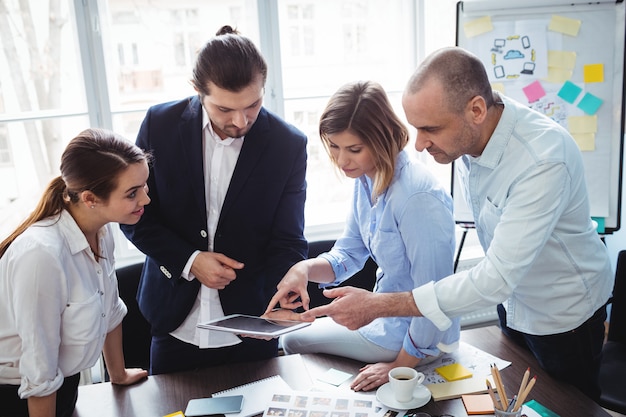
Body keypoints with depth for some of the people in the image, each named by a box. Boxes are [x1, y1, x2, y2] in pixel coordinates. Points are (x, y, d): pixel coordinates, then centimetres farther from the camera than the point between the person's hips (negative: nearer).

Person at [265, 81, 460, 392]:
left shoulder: (418, 197, -31)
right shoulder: (367, 179, -4)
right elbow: (348, 255, 3)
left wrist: (401, 366, -18)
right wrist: (305, 269, -17)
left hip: (412, 335, -8)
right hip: (387, 315, 8)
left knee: (294, 340, 10)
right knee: (291, 336, 23)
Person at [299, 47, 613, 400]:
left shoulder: (545, 161, -38)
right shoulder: (466, 133, -15)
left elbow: (496, 279, -39)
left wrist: (378, 305, -39)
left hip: (562, 314, -6)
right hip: (512, 300, 6)